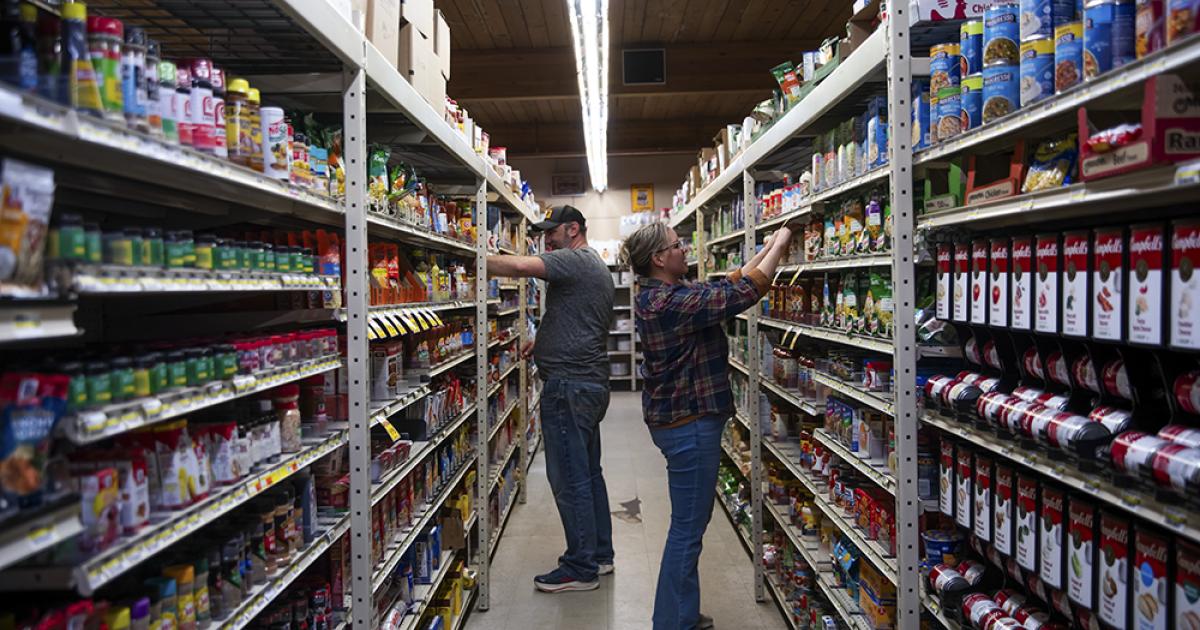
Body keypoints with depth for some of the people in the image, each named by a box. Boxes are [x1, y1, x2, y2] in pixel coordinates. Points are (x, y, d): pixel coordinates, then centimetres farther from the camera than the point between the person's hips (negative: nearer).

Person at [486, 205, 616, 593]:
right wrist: (544, 342, 17)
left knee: (569, 477, -4)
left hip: (569, 385, -11)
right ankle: (599, 554, 26)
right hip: (591, 382, 11)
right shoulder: (597, 267, 21)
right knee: (588, 472, 17)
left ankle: (581, 569, 4)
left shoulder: (574, 260, -11)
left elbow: (519, 266, -27)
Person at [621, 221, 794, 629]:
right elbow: (744, 293, -23)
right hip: (689, 423, -11)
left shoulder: (666, 294, 8)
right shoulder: (670, 303, -23)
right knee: (688, 527, 0)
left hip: (681, 418, 11)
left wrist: (768, 247, 14)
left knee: (690, 523, 20)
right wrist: (779, 245, -9)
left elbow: (728, 285, 15)